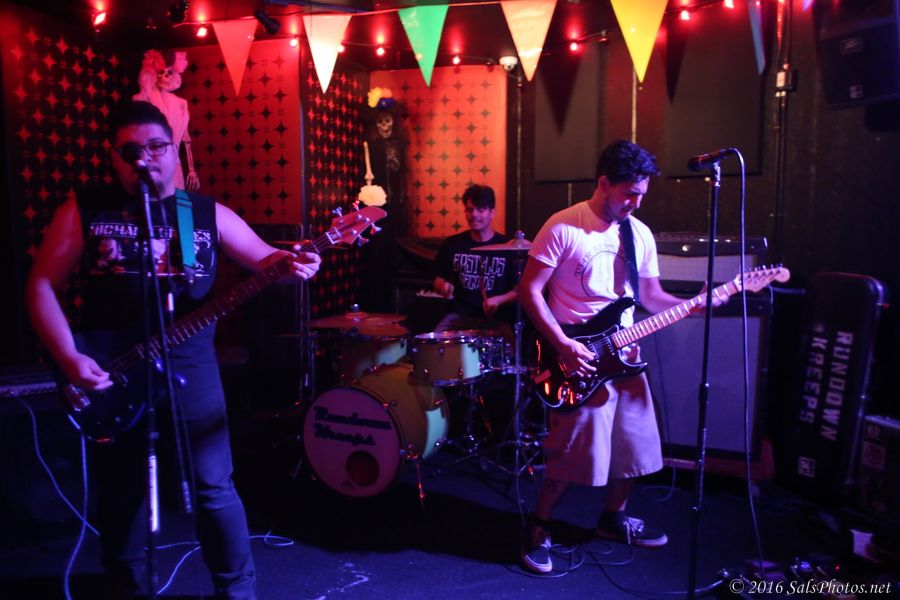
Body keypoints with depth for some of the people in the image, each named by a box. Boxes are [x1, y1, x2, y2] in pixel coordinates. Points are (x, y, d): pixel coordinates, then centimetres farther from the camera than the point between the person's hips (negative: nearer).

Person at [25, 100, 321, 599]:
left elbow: (264, 259, 3)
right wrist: (69, 359, -11)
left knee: (212, 485, 2)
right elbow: (42, 286, 1)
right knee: (119, 491, 15)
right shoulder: (84, 211, 1)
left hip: (189, 367, 0)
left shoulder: (208, 214, 4)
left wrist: (290, 265, -22)